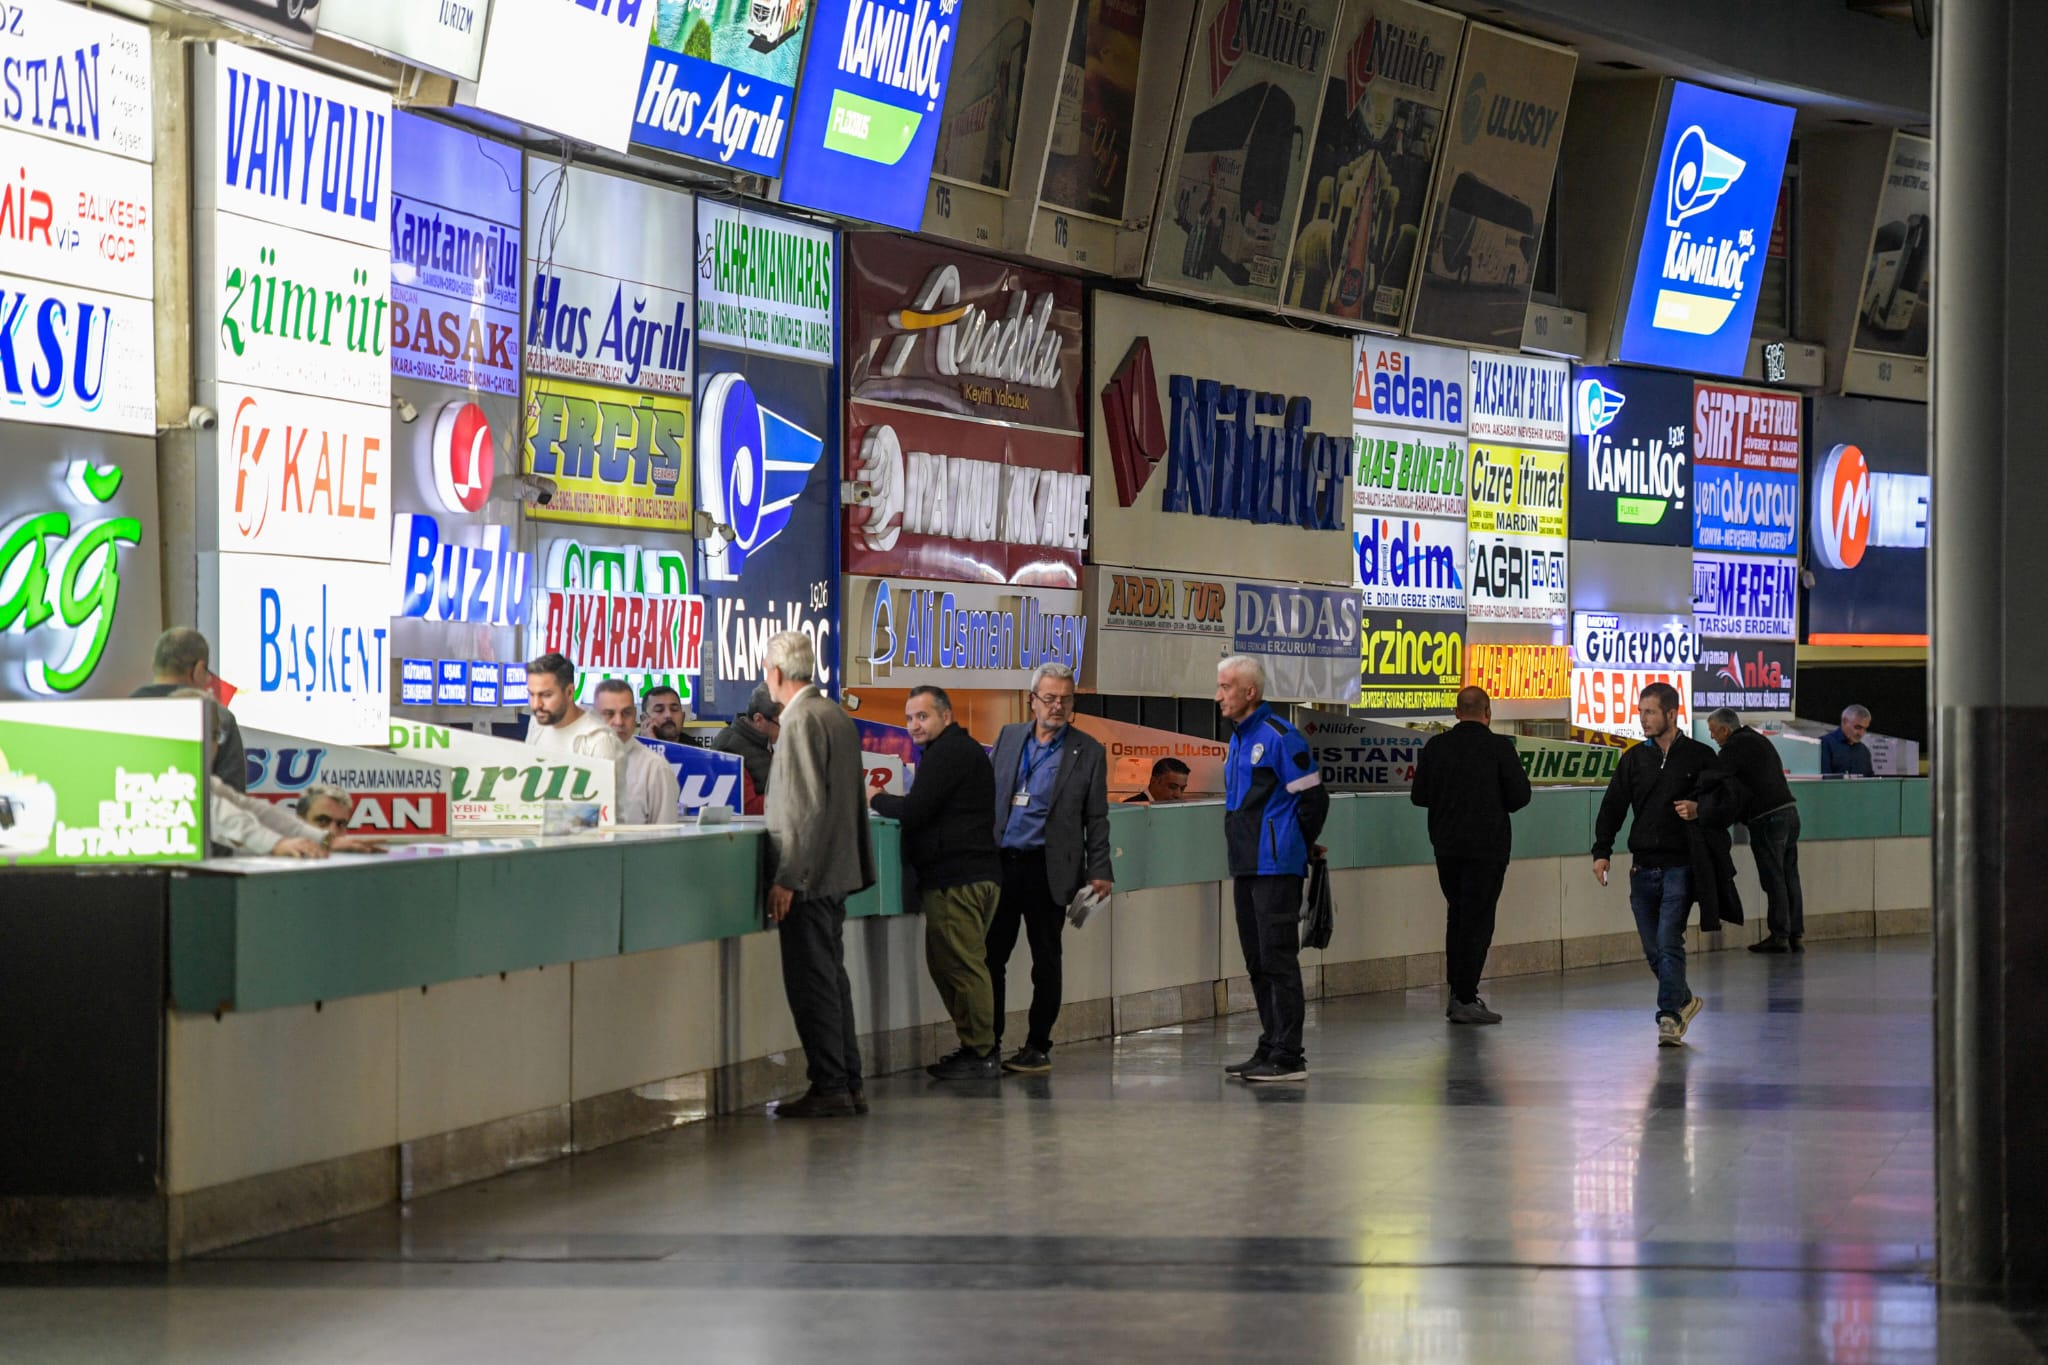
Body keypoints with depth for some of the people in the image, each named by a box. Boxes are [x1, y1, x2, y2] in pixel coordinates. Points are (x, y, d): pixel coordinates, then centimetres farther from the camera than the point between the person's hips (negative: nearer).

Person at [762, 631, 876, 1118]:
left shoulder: (802, 721, -15)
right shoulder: (838, 717, 14)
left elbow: (806, 806, -20)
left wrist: (788, 878, -19)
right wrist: (861, 865, 24)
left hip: (808, 876, -10)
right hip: (837, 871, 10)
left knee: (812, 983, -6)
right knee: (831, 979, 14)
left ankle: (829, 1087, -5)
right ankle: (848, 1085, 17)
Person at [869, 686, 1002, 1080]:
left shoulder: (949, 752, -11)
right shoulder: (960, 749, 24)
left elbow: (914, 811, -17)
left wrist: (877, 800, 0)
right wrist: (890, 801, 12)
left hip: (957, 880, -11)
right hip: (973, 873, 11)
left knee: (961, 965, -9)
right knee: (944, 963, 15)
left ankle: (981, 1055, -9)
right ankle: (975, 1048, 17)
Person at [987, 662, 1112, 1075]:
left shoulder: (1088, 751, 2)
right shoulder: (1009, 737, 11)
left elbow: (1096, 819, 2)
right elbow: (988, 795, 13)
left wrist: (1098, 871, -4)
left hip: (1047, 869, -3)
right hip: (1000, 863, 3)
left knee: (1045, 962, 5)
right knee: (990, 956, 3)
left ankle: (1037, 1047, 12)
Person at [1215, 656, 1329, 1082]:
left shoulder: (1279, 737, -13)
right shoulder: (1238, 739, 15)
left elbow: (1313, 798, -11)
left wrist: (1298, 848, -1)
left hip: (1275, 867, -9)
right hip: (1246, 867, 9)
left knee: (1277, 959, -9)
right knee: (1258, 962, 12)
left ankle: (1288, 1056, -8)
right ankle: (1270, 1049, 18)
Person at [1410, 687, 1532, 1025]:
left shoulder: (1436, 746, 0)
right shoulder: (1499, 747, -10)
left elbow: (1419, 795, 3)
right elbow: (1520, 795, -10)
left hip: (1447, 845, 4)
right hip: (1487, 845, -4)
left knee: (1457, 915, 17)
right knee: (1477, 920, -1)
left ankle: (1458, 993, 18)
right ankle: (1465, 999, -5)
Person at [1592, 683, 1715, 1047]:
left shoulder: (1700, 757, 1)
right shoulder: (1634, 759, 11)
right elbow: (1613, 806, 8)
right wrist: (1602, 850, -4)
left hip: (1680, 866, -5)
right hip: (1643, 867, 5)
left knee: (1669, 942, -14)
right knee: (1652, 949, 8)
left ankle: (1670, 1016, -12)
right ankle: (1684, 1000, 28)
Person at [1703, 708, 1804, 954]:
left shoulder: (1736, 746, -9)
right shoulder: (1759, 741, 21)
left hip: (1767, 819, -9)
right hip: (1789, 812, 9)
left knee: (1773, 879, -4)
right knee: (1789, 877, 9)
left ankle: (1779, 936, -2)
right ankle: (1796, 934, 10)